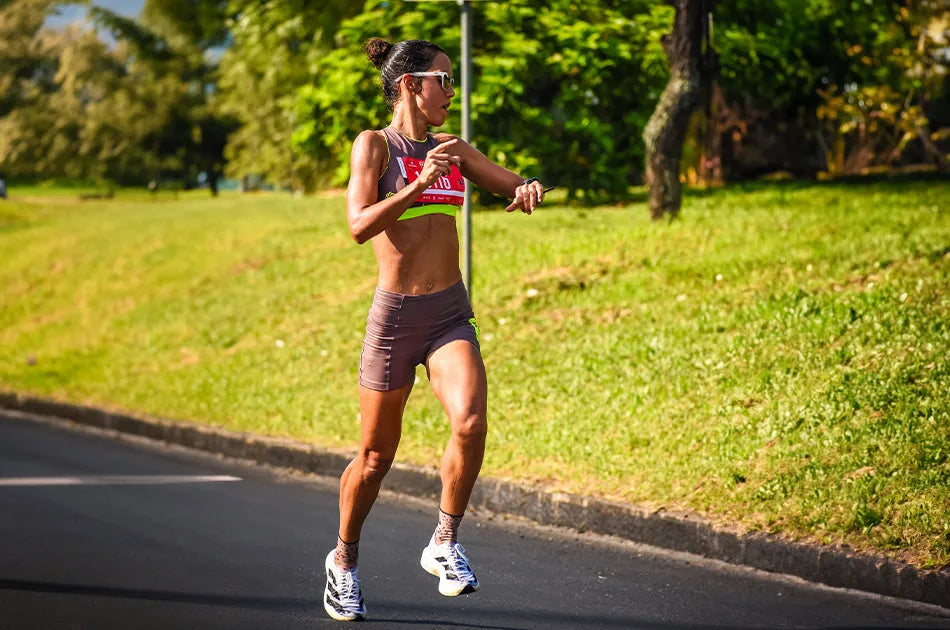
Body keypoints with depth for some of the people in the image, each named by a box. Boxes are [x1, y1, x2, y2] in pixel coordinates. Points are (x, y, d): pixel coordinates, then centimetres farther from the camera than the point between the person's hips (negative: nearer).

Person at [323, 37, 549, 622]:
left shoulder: (453, 150, 11)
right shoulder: (374, 145, -4)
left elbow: (519, 186, 14)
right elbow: (360, 225, -16)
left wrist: (528, 190, -9)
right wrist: (419, 184, -28)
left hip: (452, 315, 4)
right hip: (396, 315, -3)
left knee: (471, 425, -22)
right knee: (376, 456, 8)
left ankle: (445, 543, -4)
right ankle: (345, 560, 31)